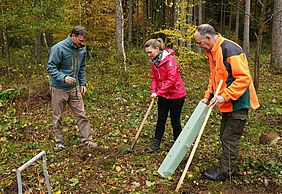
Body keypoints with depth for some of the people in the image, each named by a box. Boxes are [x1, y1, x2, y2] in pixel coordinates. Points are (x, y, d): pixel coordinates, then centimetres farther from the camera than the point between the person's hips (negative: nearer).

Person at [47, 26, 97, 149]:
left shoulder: (82, 49, 1)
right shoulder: (58, 48, -18)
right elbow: (51, 68, -17)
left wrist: (83, 83, 7)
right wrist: (64, 77, -31)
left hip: (74, 88, 5)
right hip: (59, 88, -5)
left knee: (81, 114, 4)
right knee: (58, 116, 8)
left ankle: (87, 139, 13)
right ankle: (59, 141, 22)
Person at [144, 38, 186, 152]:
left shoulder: (169, 60, -22)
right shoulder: (154, 61, 3)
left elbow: (171, 79, -27)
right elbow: (154, 78, 7)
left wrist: (159, 92, -26)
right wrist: (153, 91, -8)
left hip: (176, 94, -7)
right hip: (163, 95, 7)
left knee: (175, 120, 5)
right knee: (161, 119, 10)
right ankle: (156, 143, 19)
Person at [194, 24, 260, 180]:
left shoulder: (230, 50, -23)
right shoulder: (212, 52, 9)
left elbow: (244, 78, -27)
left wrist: (224, 96, -29)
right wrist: (208, 96, 11)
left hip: (238, 103, -10)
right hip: (227, 104, 10)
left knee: (230, 138, 1)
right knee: (225, 135, 17)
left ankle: (225, 172, 16)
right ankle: (231, 168, 32)